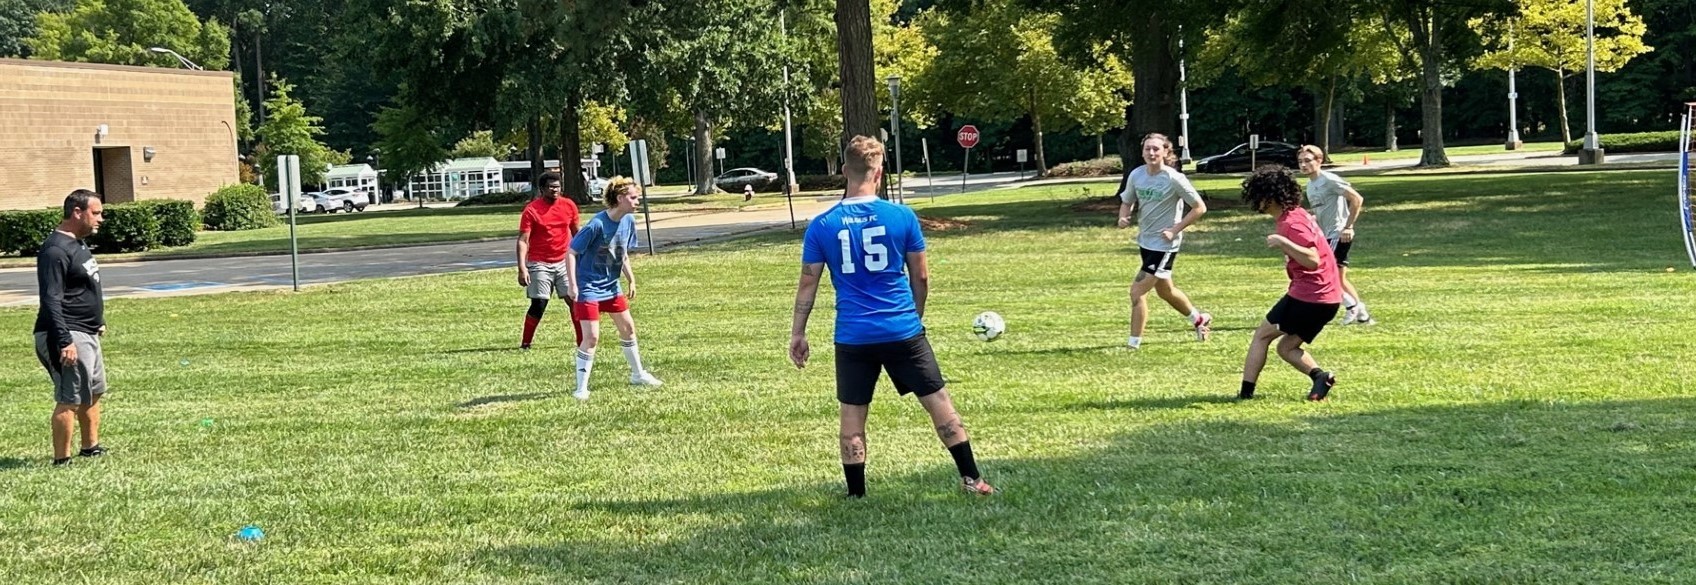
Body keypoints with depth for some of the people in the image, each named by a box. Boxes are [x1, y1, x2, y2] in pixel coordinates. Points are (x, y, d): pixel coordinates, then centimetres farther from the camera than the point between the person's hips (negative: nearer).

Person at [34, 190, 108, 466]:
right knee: (70, 400, -9)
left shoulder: (77, 244, 12)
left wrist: (98, 322, 27)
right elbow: (51, 301, -24)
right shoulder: (56, 251, -19)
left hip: (87, 333, 11)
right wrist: (64, 342, -27)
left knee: (93, 393, 19)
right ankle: (61, 460, -5)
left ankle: (90, 448, 31)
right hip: (69, 336, -11)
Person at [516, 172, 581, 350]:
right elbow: (523, 240, -13)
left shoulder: (569, 205, 3)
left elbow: (576, 232, 16)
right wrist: (522, 268, -22)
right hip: (539, 264, -3)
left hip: (564, 262, 4)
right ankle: (525, 343, 10)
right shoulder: (531, 210, -10)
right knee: (538, 305, -5)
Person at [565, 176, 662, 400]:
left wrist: (631, 281, 10)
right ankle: (582, 387, 0)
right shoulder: (597, 225, -24)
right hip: (589, 287, -8)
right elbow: (571, 253, -18)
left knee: (628, 327, 16)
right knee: (591, 337, -10)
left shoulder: (628, 221, -2)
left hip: (612, 286, 8)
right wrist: (572, 284, -21)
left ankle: (638, 374, 34)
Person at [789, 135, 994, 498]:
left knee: (851, 416, 9)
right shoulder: (902, 217, -3)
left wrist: (798, 333, 9)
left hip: (853, 337, 0)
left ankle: (856, 495, 11)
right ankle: (971, 479, 14)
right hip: (903, 332, 0)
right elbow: (921, 278, 4)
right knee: (939, 403, 10)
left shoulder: (821, 226, -3)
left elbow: (808, 284, 1)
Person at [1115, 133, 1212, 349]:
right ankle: (1200, 319, 48)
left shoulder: (1173, 179, -19)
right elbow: (1126, 202, 10)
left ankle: (1134, 343, 0)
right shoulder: (1136, 175, -4)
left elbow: (1199, 207, -13)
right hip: (1145, 240, 7)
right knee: (1165, 290, 24)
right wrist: (1123, 217, -12)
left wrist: (1175, 229, -17)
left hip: (1164, 244, -7)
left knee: (1137, 290, -12)